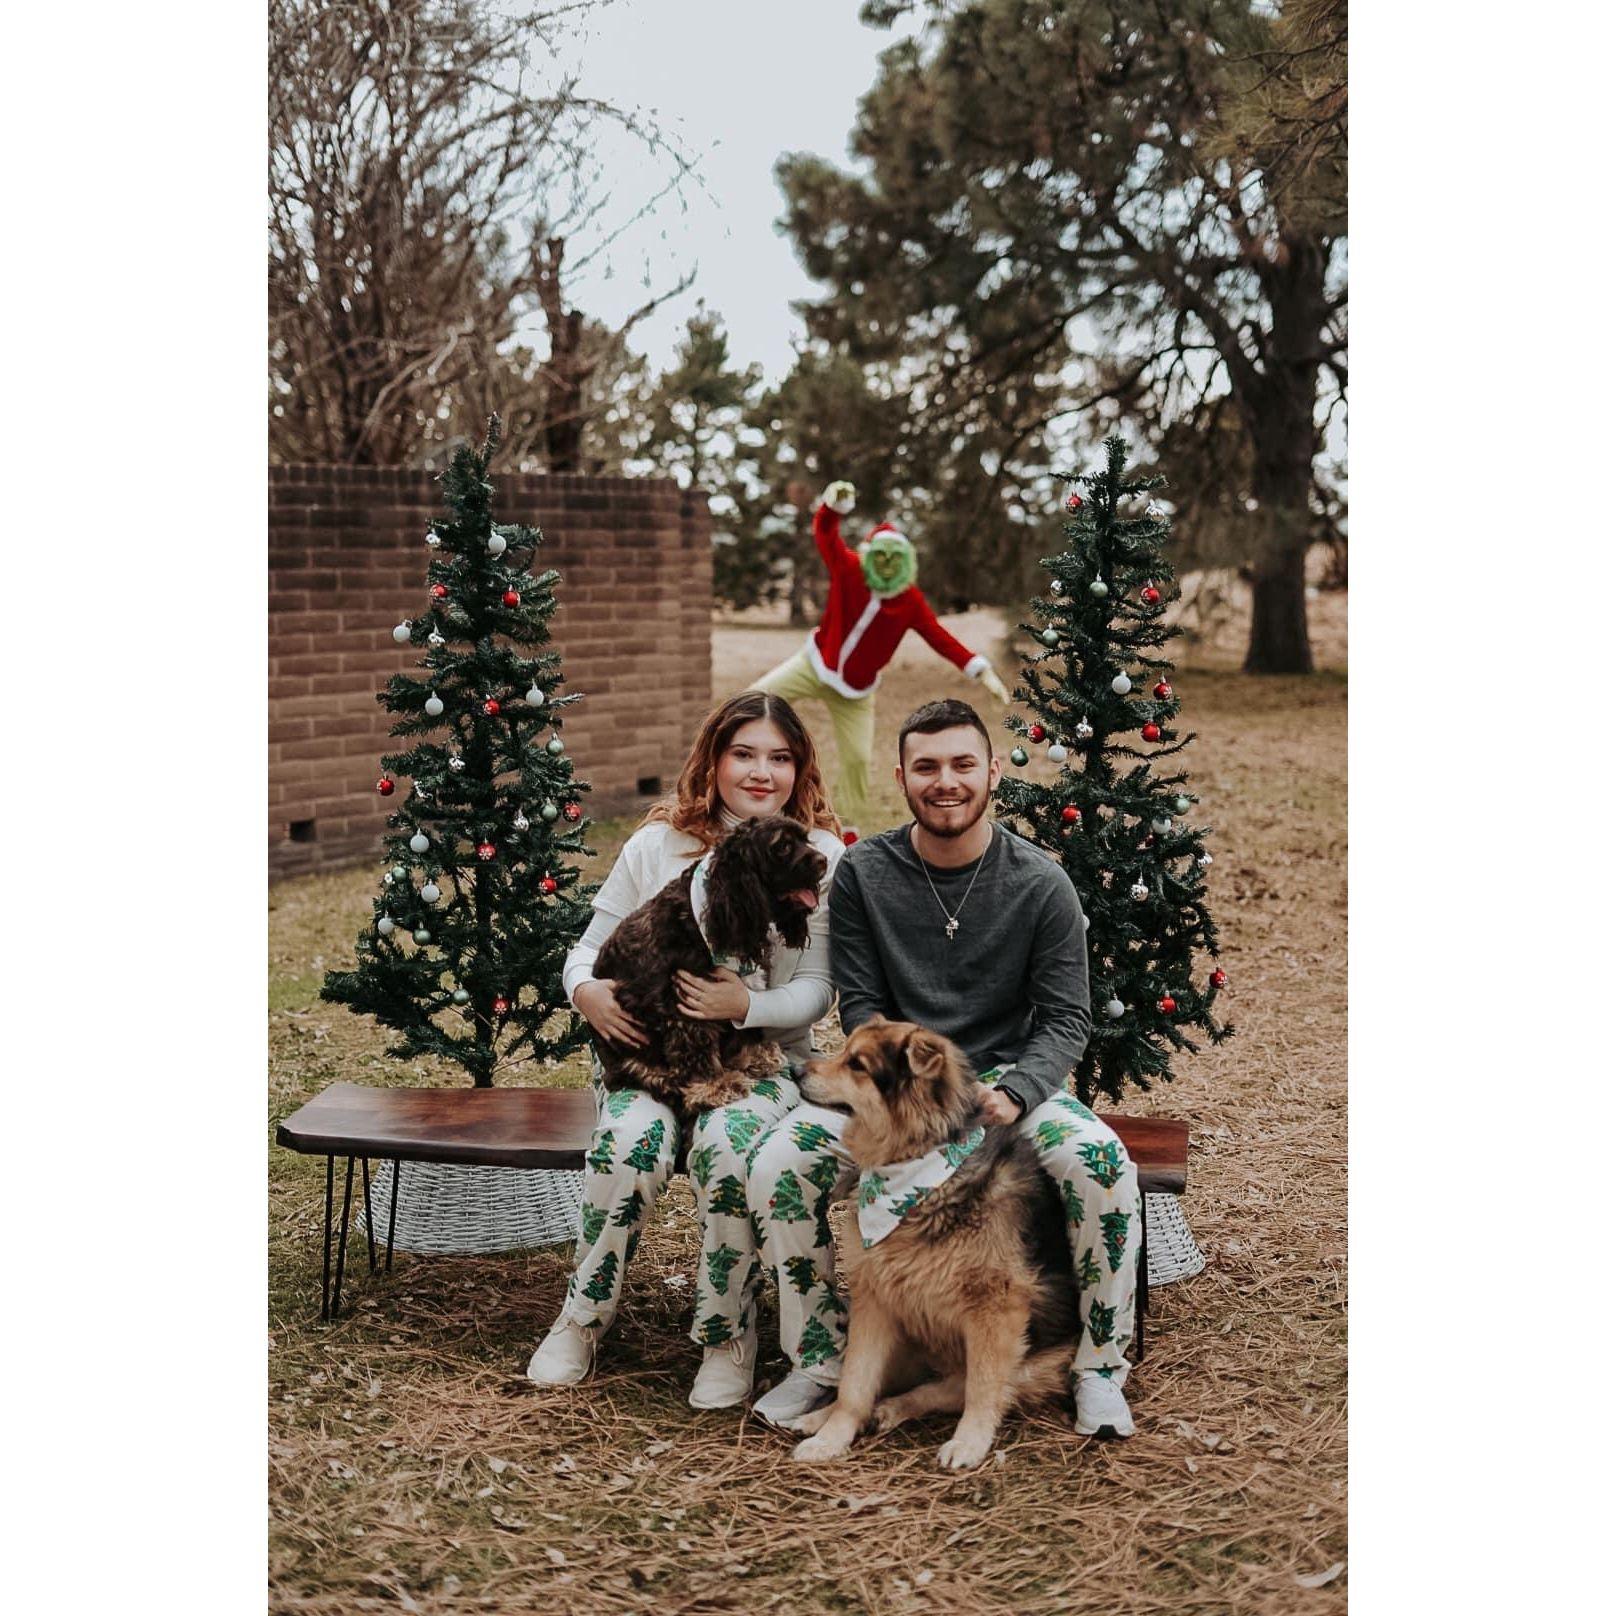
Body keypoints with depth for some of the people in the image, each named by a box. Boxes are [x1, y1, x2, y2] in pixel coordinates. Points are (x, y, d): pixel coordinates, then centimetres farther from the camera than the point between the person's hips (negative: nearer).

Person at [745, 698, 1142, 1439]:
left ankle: (1099, 1370, -7)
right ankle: (820, 1362, -4)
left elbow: (1066, 1020, -3)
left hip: (1007, 1077, -1)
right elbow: (860, 1008, -1)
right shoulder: (862, 873, -1)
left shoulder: (1041, 883, -3)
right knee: (776, 1167, -24)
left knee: (1105, 1167, -29)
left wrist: (1014, 1094, -22)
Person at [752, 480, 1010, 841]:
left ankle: (852, 831, 17)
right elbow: (825, 532, -26)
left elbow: (941, 638, -14)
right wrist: (835, 504, -49)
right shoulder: (849, 569, -15)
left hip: (856, 689, 0)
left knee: (856, 758, 0)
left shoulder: (911, 601, -12)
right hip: (816, 663, 0)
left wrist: (982, 671, -24)